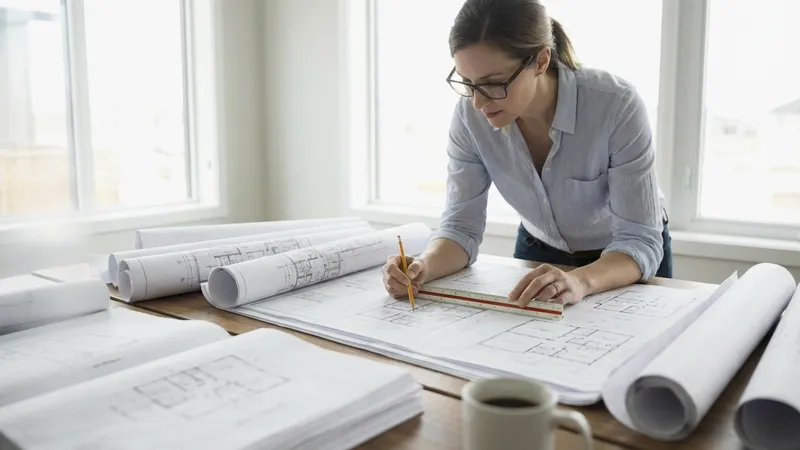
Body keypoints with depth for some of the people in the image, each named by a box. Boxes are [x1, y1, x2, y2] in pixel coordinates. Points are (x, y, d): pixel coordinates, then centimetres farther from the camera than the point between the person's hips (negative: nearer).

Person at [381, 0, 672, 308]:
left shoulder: (616, 105, -29)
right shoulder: (470, 115, -20)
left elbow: (641, 241, -28)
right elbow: (462, 226, -16)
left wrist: (581, 281, -47)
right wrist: (424, 268, -36)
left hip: (628, 261, -1)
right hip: (539, 251, 2)